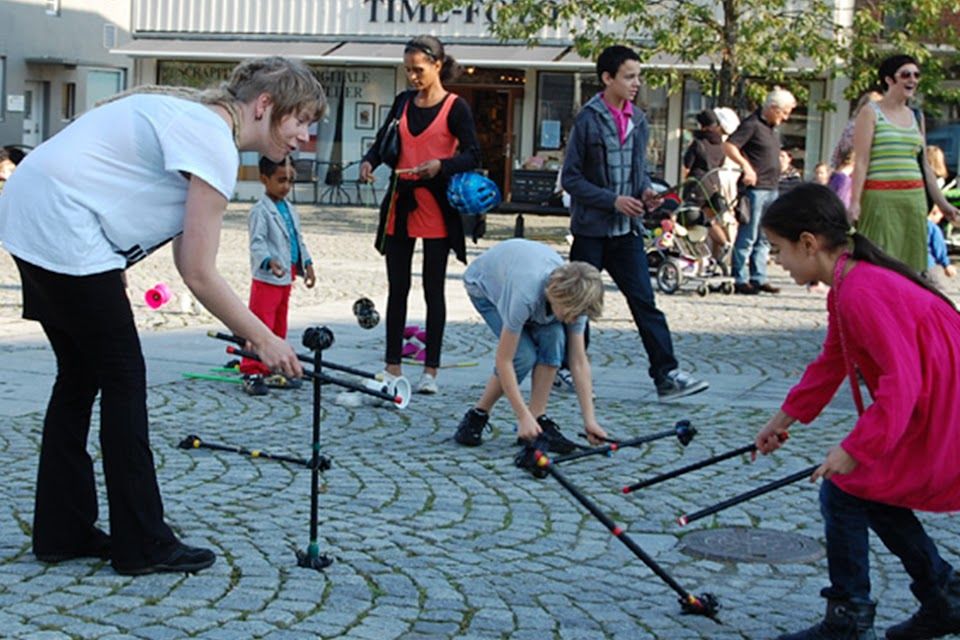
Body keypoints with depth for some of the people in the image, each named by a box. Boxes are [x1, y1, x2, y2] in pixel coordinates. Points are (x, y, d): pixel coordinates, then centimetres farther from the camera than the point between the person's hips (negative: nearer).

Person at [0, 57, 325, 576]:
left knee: (80, 375, 15)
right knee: (123, 379, -2)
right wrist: (262, 339, -7)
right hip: (64, 234, -10)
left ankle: (61, 533, 22)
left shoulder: (198, 119, 15)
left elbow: (186, 259, 14)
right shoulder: (215, 144, -15)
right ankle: (142, 545, 6)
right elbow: (199, 275, -16)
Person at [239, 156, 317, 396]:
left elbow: (298, 238, 22)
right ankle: (251, 372, -6)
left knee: (279, 327, 14)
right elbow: (257, 242, -21)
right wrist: (268, 261, -37)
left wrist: (307, 264, 12)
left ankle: (272, 371, 22)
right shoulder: (261, 210, -11)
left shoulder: (289, 210, 15)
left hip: (286, 278, 9)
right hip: (267, 278, -9)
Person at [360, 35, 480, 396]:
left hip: (436, 207, -5)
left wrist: (440, 165, -27)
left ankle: (431, 370, 8)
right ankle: (393, 366, 13)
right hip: (401, 203, 5)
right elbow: (384, 142, 17)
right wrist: (369, 162, -3)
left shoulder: (454, 107, -5)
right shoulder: (403, 103, 11)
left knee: (433, 289, 2)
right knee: (397, 287, 7)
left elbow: (472, 155, -9)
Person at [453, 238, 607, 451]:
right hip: (483, 284, -5)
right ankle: (476, 417, -5)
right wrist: (524, 416, -37)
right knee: (524, 354, -24)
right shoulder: (524, 296, -44)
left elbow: (579, 362, -20)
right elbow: (504, 361, -37)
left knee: (554, 338, -23)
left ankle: (539, 419, -11)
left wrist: (589, 420, -23)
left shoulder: (574, 297, -27)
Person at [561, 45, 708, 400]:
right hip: (592, 228, -5)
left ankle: (667, 374, -2)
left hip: (627, 228, 5)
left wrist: (646, 191, -1)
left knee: (645, 302, 0)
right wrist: (613, 200, -17)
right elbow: (571, 178, -9)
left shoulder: (638, 120, 9)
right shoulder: (589, 120, -9)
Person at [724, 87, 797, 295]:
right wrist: (746, 167, -25)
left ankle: (758, 278, 16)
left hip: (771, 189, 9)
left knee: (764, 238, 11)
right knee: (748, 236, -6)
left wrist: (781, 159, 17)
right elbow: (729, 146, -19)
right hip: (754, 188, -9)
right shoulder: (752, 124, -10)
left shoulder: (771, 127, 18)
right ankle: (740, 280, -2)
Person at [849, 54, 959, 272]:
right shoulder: (871, 113, 0)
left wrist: (941, 203, 20)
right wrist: (854, 201, -16)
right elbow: (861, 161, -7)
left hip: (914, 198, 6)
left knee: (909, 262, 5)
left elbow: (924, 165, 21)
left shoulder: (916, 117, 17)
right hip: (880, 198, -6)